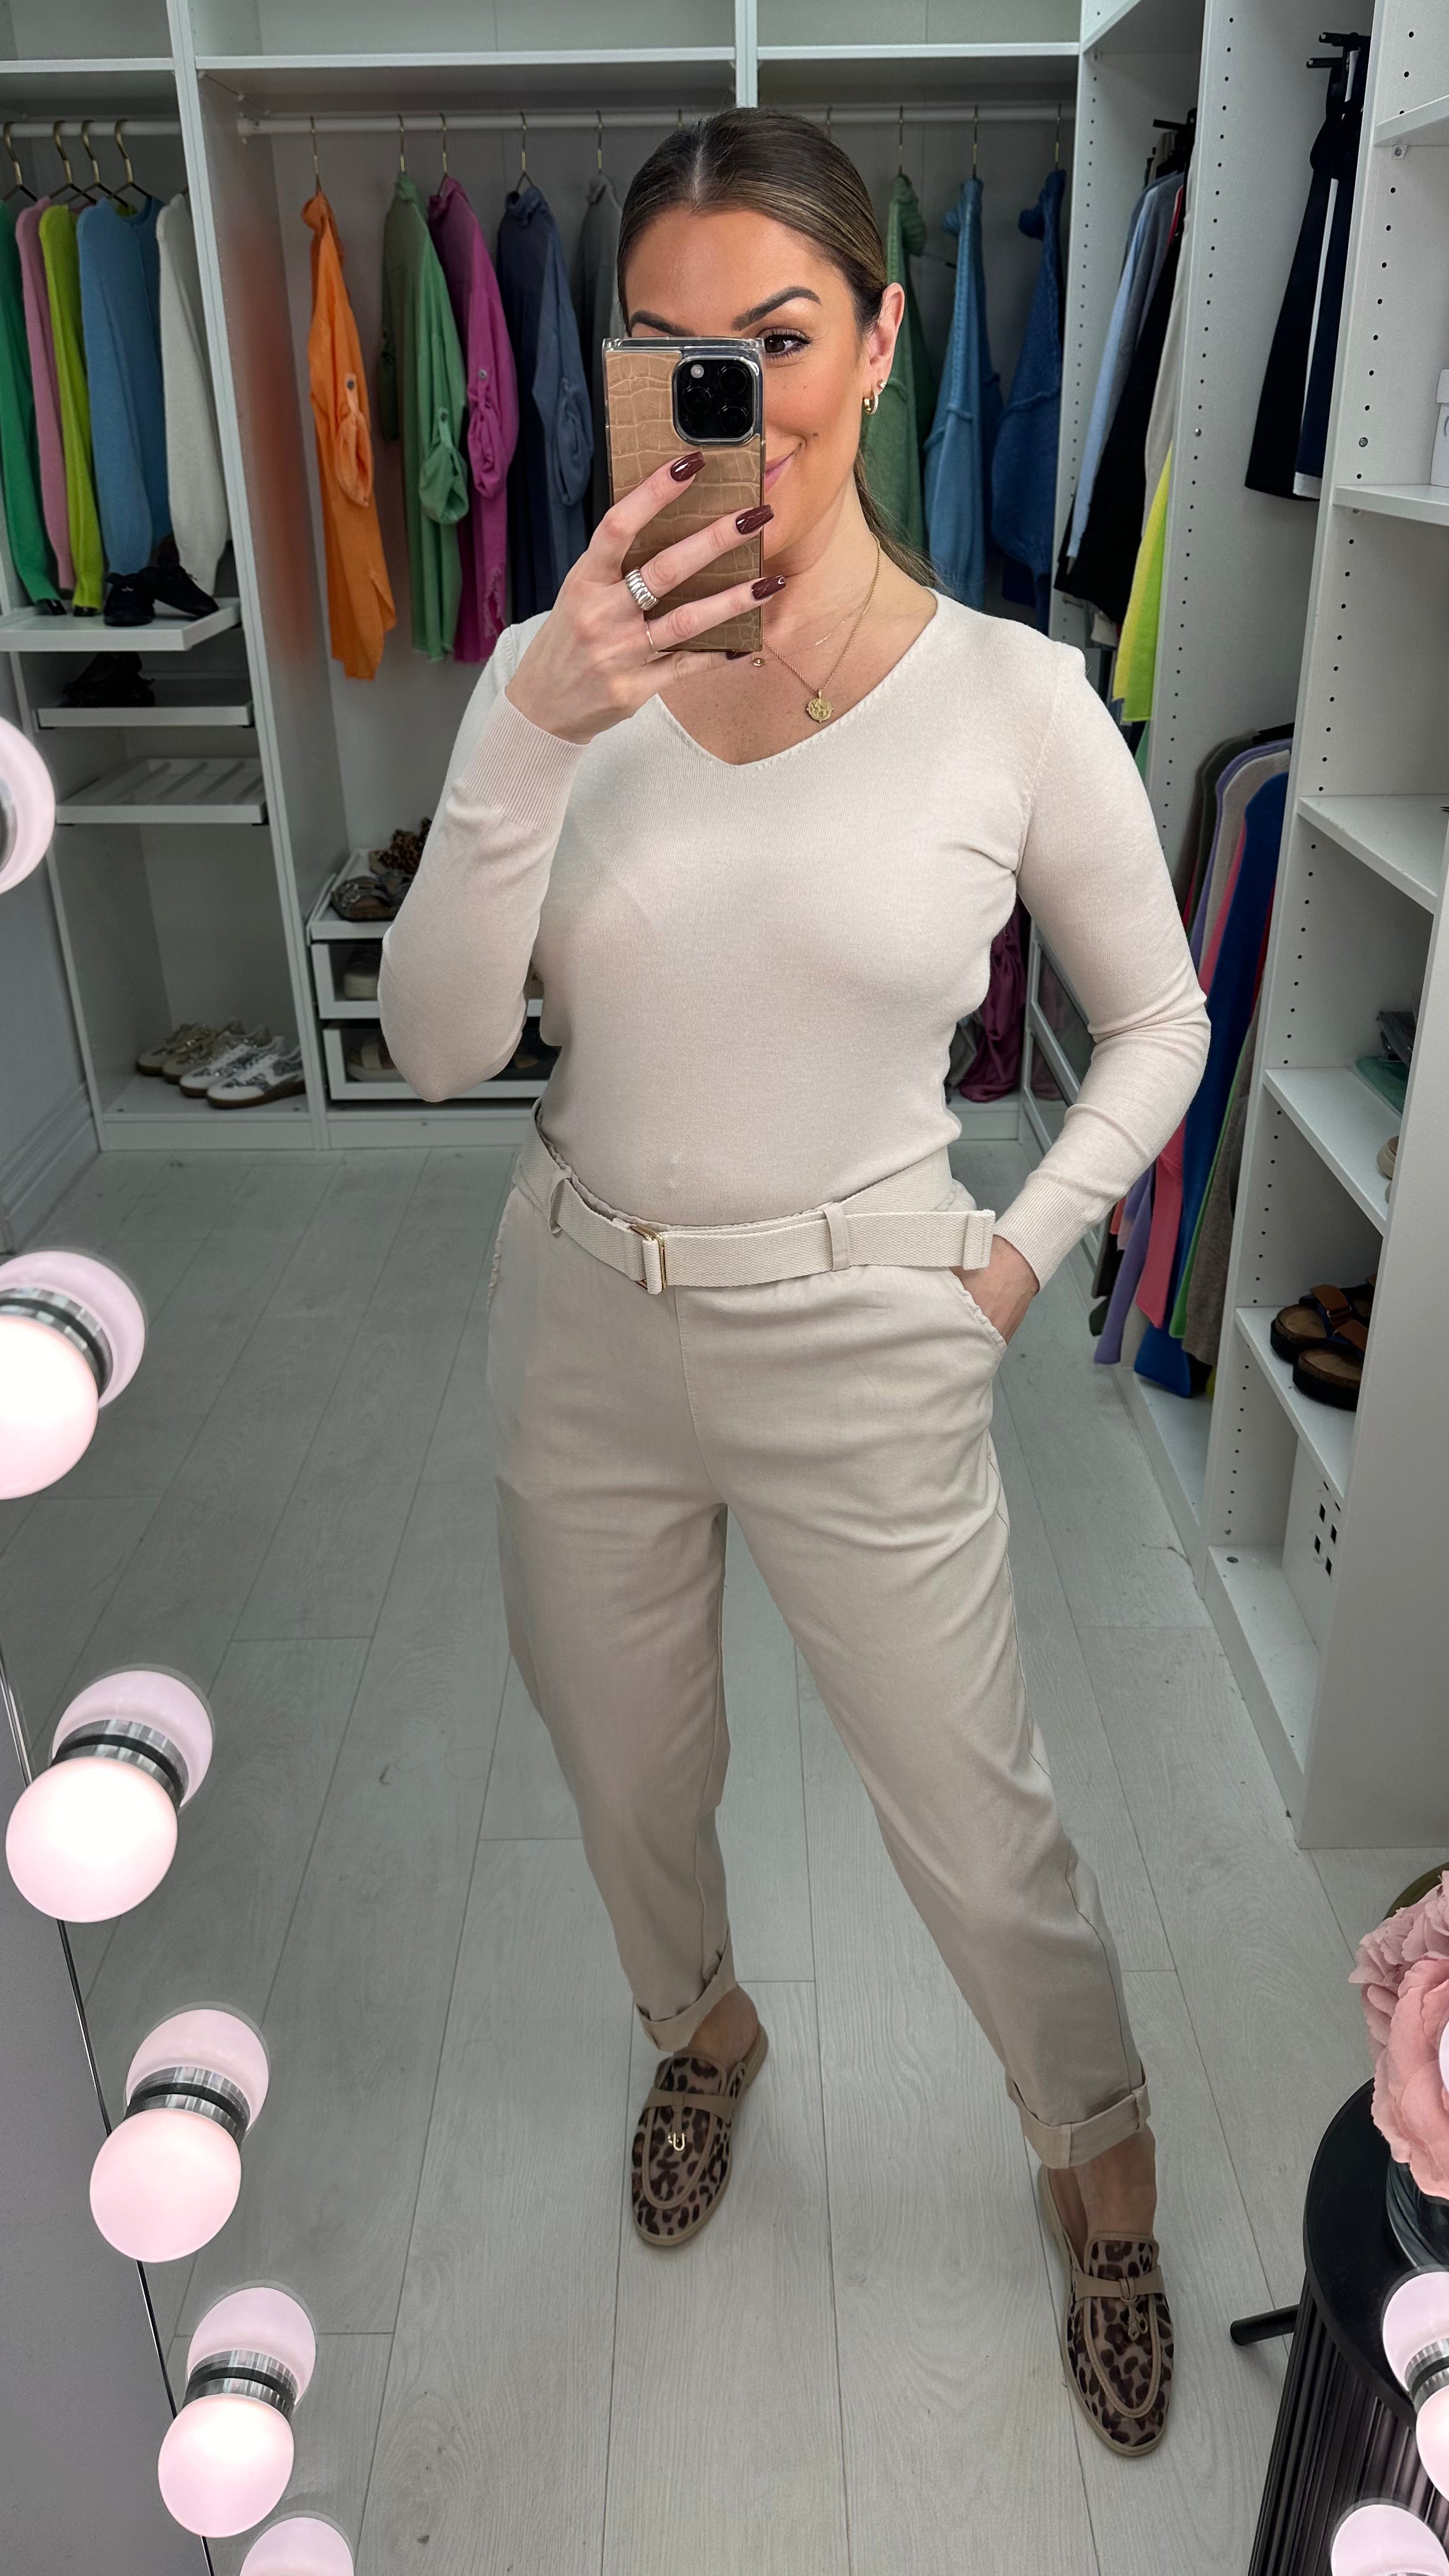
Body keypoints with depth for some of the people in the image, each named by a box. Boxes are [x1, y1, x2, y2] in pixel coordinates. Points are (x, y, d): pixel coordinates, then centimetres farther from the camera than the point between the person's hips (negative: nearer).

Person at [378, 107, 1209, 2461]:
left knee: (981, 1830, 13)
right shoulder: (557, 670, -5)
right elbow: (437, 1049, -14)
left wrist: (1018, 1256, -5)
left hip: (863, 1357, -2)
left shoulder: (1014, 696, -10)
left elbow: (1161, 1025, 3)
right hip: (581, 1331, 3)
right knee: (627, 1773, 24)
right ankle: (702, 2030, 59)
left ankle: (1105, 2173, 46)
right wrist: (537, 737, -26)